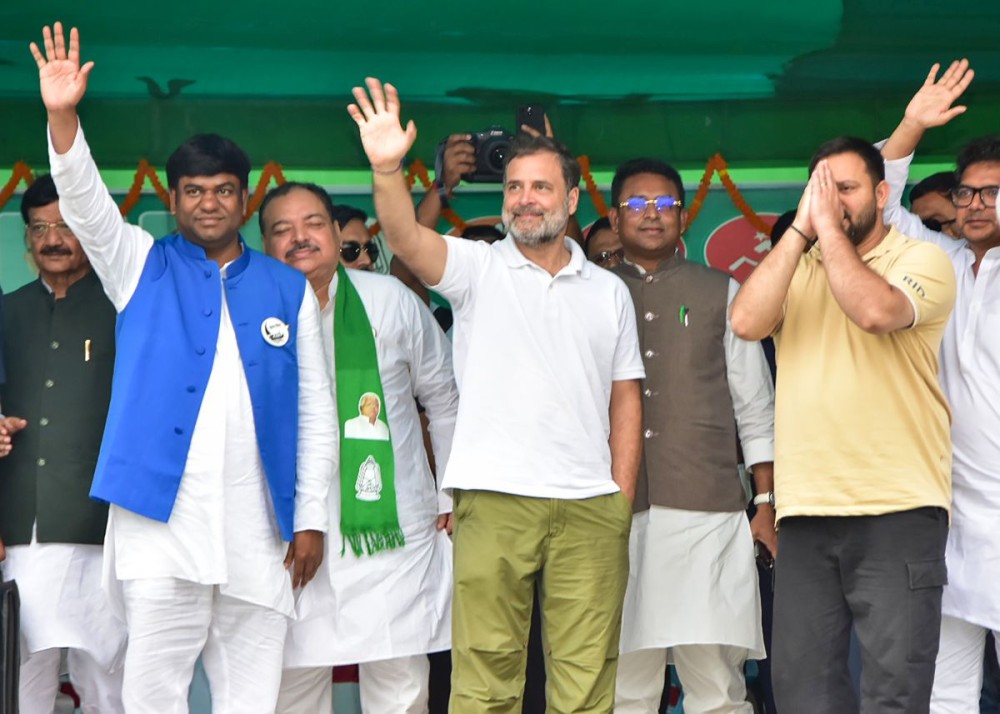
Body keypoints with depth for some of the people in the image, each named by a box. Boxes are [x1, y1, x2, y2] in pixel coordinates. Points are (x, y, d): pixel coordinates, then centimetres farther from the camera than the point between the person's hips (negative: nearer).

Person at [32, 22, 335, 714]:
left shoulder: (290, 289, 12)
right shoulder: (143, 266, 12)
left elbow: (316, 414, 10)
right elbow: (85, 204, -5)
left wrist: (311, 519, 4)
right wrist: (63, 117, -21)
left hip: (259, 532, 1)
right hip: (161, 520, -1)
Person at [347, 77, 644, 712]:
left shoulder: (609, 291, 14)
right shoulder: (477, 267, 6)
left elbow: (626, 399, 14)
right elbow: (407, 239, -13)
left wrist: (622, 501, 7)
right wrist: (387, 170, -32)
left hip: (591, 507, 3)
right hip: (494, 500, -2)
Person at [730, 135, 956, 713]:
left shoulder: (923, 260, 2)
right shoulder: (794, 268, 15)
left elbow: (874, 310, -19)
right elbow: (746, 322, -5)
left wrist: (829, 225, -9)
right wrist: (802, 228, -3)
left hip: (899, 511, -4)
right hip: (804, 513, 5)